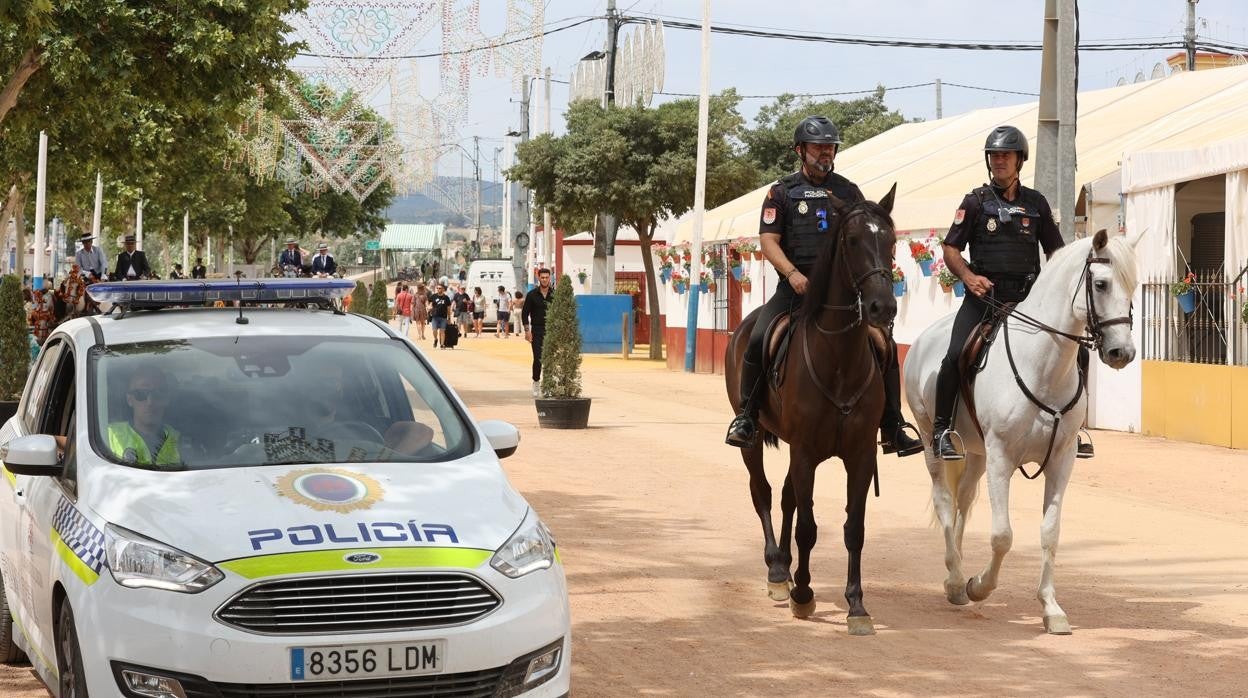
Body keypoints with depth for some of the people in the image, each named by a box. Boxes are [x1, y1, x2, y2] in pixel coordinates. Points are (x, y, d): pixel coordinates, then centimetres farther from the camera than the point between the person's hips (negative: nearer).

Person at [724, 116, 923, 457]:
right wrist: (792, 273, -16)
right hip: (796, 287, -2)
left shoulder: (848, 192, 15)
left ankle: (893, 430, -3)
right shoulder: (783, 192, 8)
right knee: (758, 340, -24)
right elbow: (768, 240, -1)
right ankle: (746, 418, -9)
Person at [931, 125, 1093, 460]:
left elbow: (1055, 249, 17)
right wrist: (968, 276, -16)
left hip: (1027, 297, 3)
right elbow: (950, 249, 3)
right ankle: (942, 428, -10)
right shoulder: (976, 201, 4)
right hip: (984, 295, -3)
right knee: (956, 355, -25)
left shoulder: (1036, 203, 12)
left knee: (1076, 353, -5)